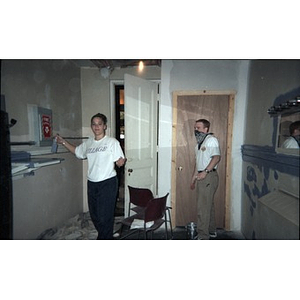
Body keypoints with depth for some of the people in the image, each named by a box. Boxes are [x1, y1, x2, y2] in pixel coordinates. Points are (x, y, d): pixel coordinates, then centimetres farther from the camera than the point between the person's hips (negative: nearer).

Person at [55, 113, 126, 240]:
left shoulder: (112, 142, -7)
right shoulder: (88, 143, 10)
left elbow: (119, 162, -9)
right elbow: (77, 151, 28)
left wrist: (121, 161, -31)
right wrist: (63, 142, 23)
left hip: (108, 183, -6)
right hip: (92, 183, 7)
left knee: (104, 216, -4)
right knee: (94, 215, 16)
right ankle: (106, 236, 37)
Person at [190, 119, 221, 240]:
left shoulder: (211, 140, -8)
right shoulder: (199, 143, 19)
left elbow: (217, 157, -19)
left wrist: (205, 171, -25)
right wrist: (193, 178, 20)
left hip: (209, 176, -9)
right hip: (201, 177, 9)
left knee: (203, 207, -8)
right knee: (208, 205, 17)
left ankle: (203, 236, 1)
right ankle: (211, 231, 30)